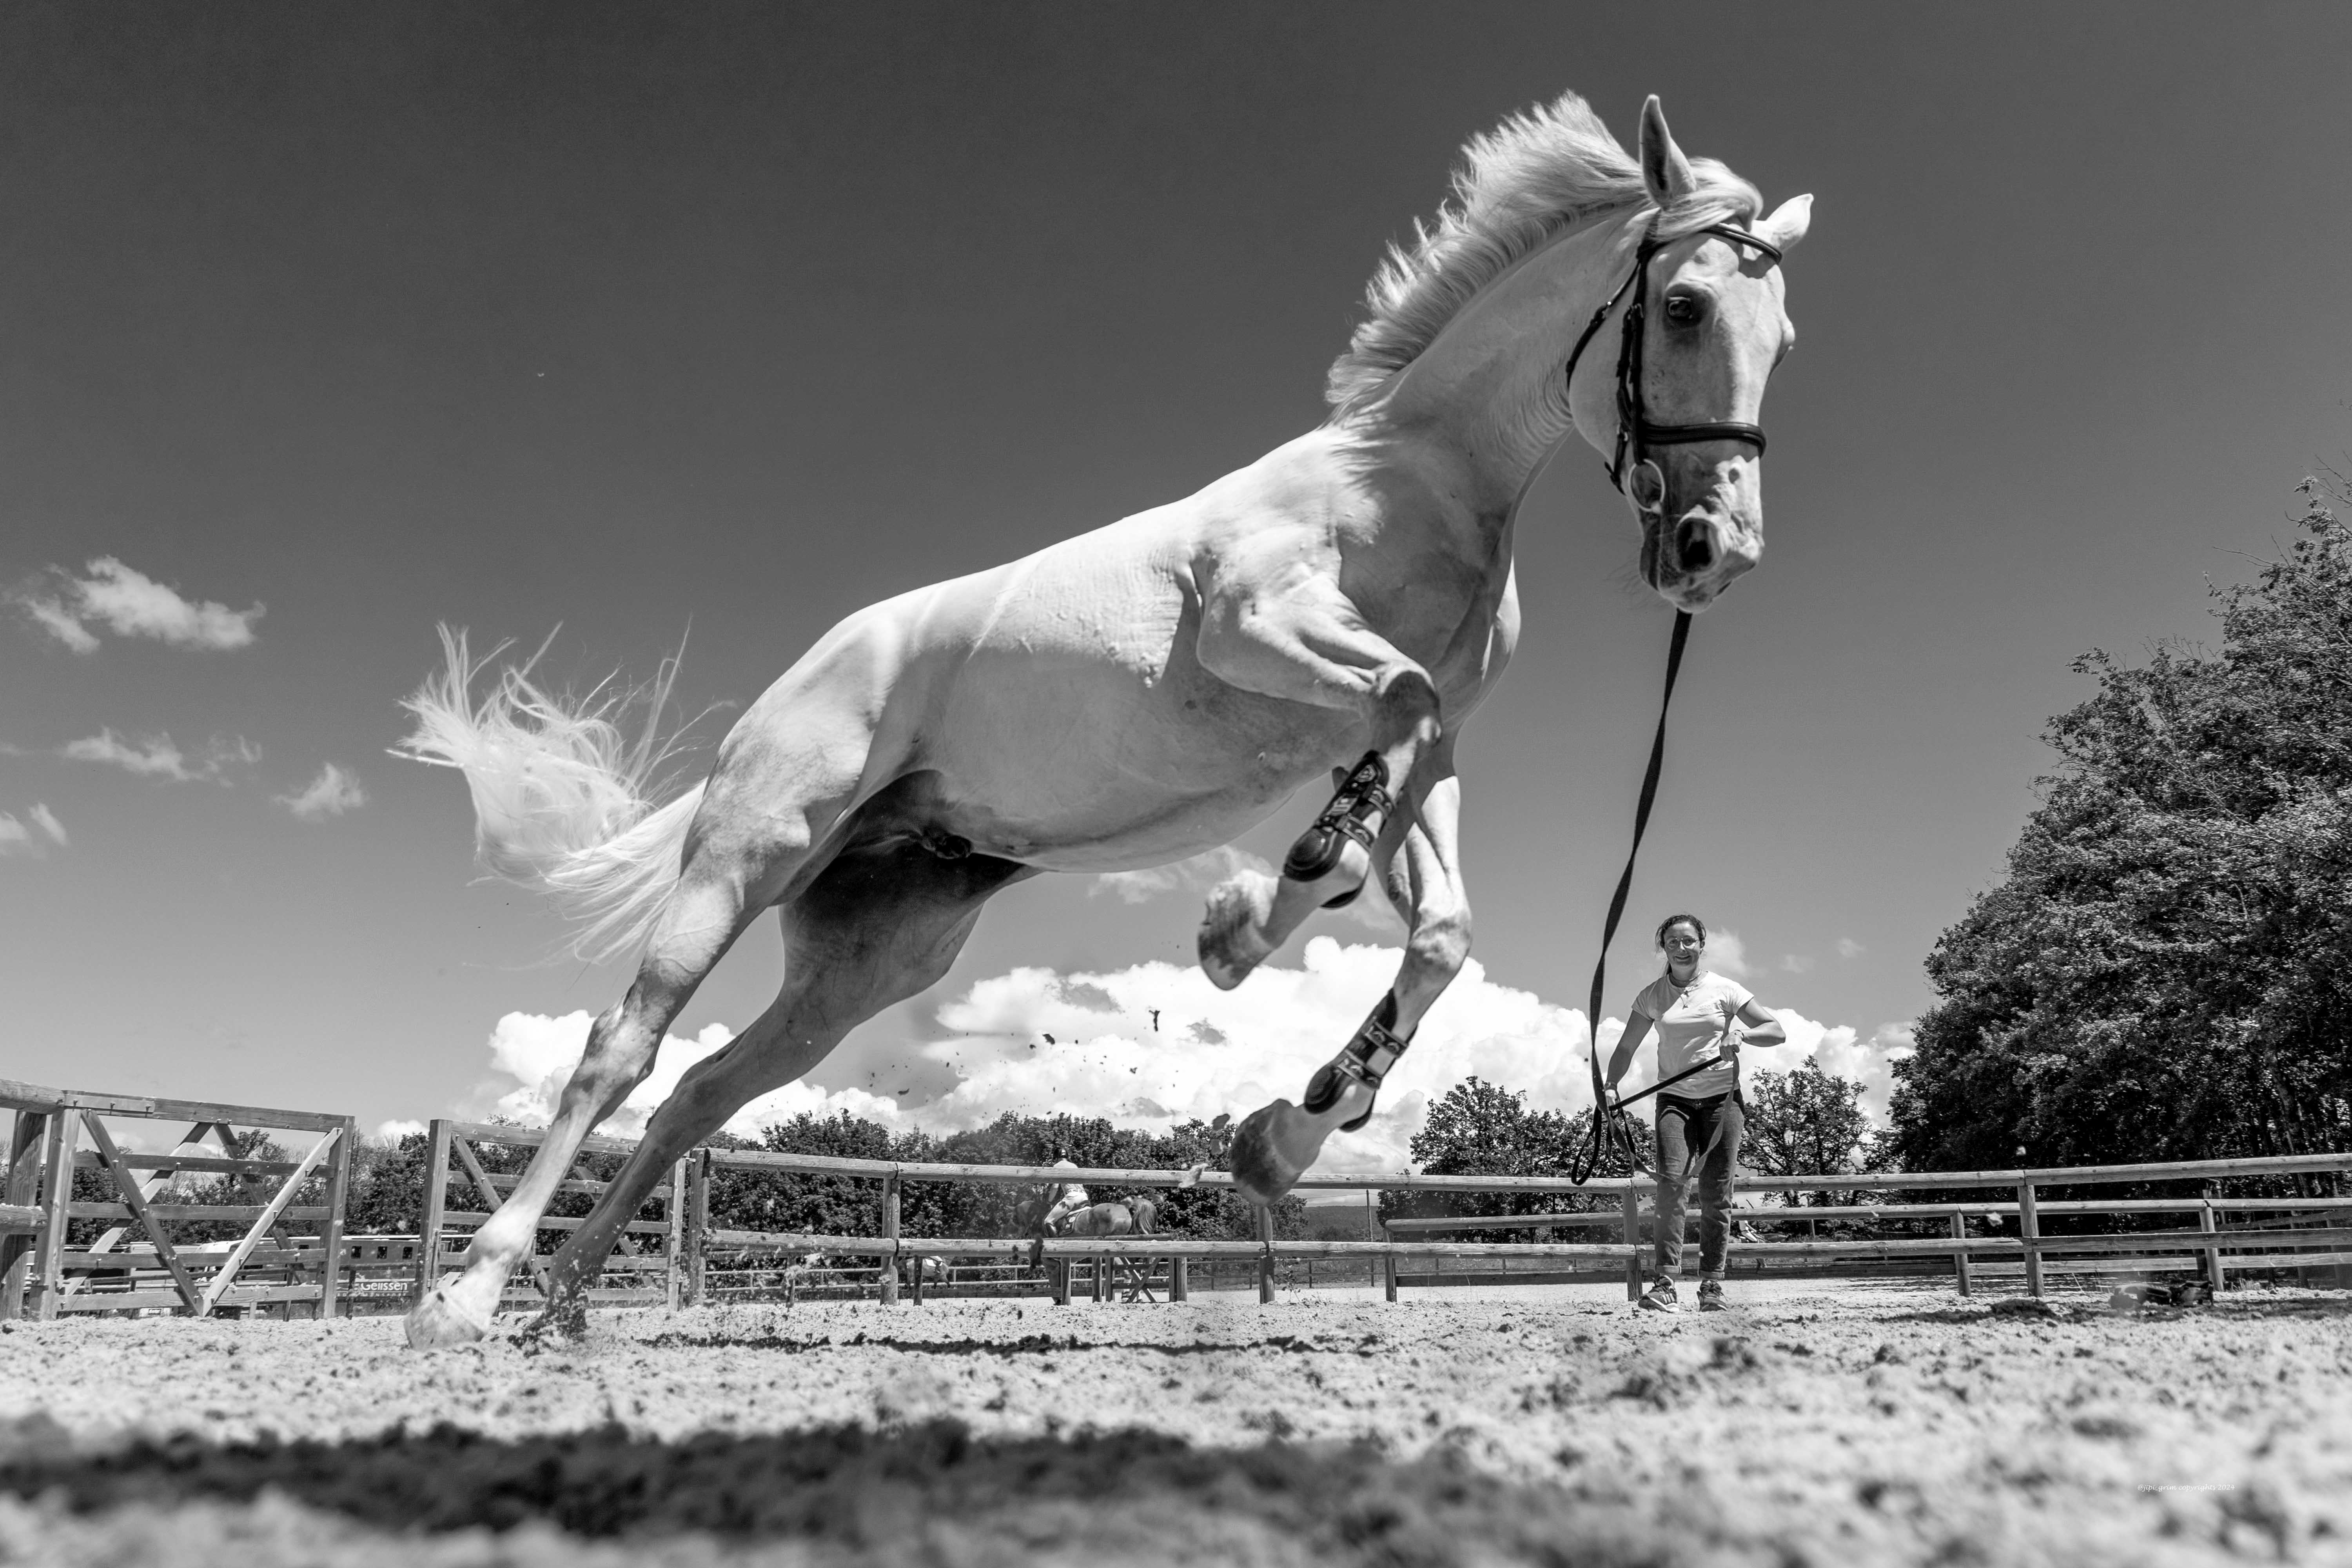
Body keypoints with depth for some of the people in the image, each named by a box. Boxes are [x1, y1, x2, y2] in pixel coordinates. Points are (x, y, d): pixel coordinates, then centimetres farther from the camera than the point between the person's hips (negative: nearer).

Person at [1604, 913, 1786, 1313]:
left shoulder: (1724, 990, 2)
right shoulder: (1652, 996, 7)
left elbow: (1777, 1032, 1)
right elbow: (1627, 1047, 10)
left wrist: (1741, 1034, -19)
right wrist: (1611, 1086, -6)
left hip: (1722, 1099, 0)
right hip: (1674, 1099, 0)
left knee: (1716, 1194, -2)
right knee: (1671, 1180, -18)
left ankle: (1712, 1285, 9)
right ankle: (1664, 1283, -21)